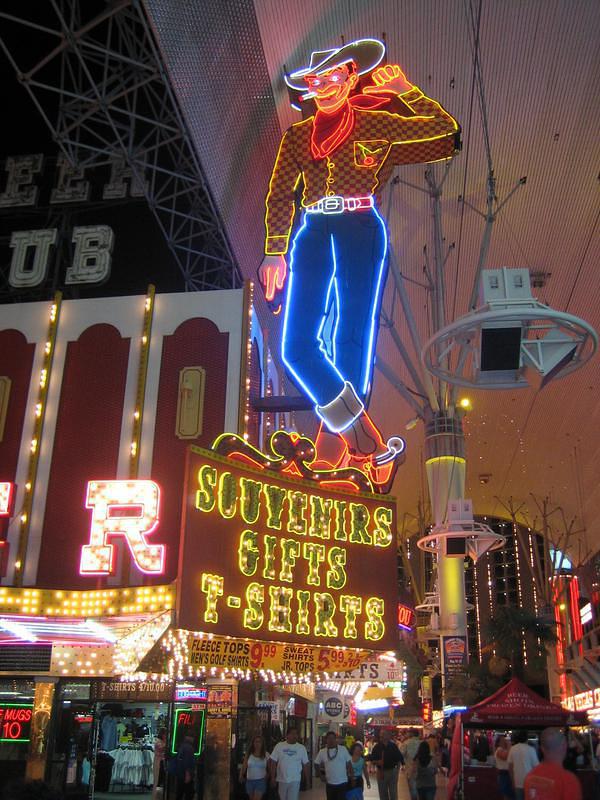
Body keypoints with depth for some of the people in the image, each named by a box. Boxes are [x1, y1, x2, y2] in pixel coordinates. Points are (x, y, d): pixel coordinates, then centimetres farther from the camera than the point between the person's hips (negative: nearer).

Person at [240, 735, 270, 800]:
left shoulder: (266, 755, -3)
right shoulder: (248, 754, 0)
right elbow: (244, 767, -1)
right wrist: (241, 775, -16)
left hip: (261, 781, -3)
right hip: (249, 780, 3)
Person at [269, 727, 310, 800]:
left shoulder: (301, 748, -1)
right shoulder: (279, 746, -3)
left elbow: (305, 764, 4)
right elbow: (273, 762, -2)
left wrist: (307, 780, 3)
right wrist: (273, 777, -5)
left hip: (295, 780, 0)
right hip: (281, 780, 1)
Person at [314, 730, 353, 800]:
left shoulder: (343, 749, -6)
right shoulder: (322, 752, -2)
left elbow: (349, 763, -1)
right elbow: (317, 764, 12)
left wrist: (352, 777, -1)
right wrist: (322, 774, 5)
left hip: (342, 782, -2)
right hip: (329, 783, 2)